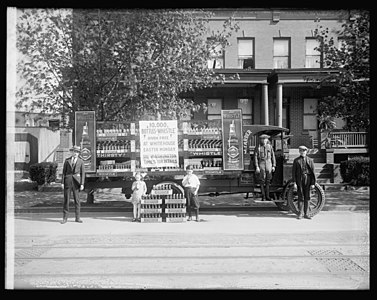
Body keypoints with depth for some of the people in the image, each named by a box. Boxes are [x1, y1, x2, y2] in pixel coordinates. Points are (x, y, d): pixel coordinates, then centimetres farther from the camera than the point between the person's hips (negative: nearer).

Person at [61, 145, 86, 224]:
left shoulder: (81, 161, 4)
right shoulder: (67, 160, 6)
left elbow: (83, 174, 1)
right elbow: (64, 172, 5)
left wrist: (82, 184, -8)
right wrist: (62, 182, -3)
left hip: (76, 182, 0)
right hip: (68, 181, 0)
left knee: (77, 200, 1)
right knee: (66, 199, 0)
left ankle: (77, 218, 8)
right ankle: (65, 218, 6)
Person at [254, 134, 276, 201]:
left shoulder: (270, 146, 6)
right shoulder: (258, 147, -2)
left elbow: (273, 156, 10)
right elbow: (255, 157, -3)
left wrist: (274, 166, 5)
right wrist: (257, 167, -10)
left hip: (269, 164, 3)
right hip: (261, 165, -3)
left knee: (268, 181, 7)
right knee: (262, 181, -2)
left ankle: (267, 196, 14)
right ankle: (263, 196, 4)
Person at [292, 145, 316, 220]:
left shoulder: (310, 160, 5)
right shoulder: (296, 160, 4)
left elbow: (313, 172, 3)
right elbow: (293, 172, 2)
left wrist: (313, 183, -3)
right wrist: (294, 183, -6)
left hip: (308, 179, 1)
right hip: (299, 180, -1)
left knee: (307, 197, 5)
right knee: (300, 197, 1)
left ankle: (306, 214, 13)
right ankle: (300, 213, 10)